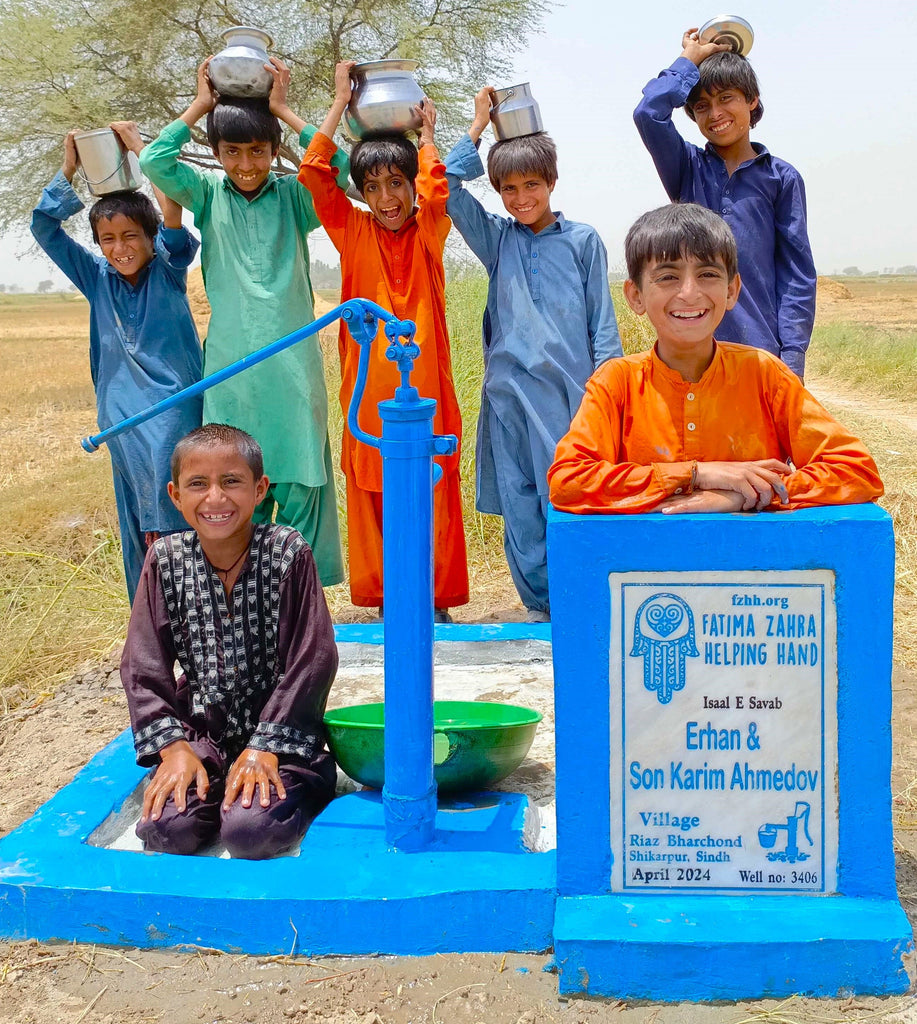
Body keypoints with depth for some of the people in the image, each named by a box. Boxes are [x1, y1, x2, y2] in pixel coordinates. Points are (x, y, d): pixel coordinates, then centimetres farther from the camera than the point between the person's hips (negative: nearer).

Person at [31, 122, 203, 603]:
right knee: (137, 518, 7)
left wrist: (139, 147, -11)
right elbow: (44, 229, 6)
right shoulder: (96, 278, 10)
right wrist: (68, 170, -2)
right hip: (120, 409, 4)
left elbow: (172, 213, -15)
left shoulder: (169, 269, 1)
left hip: (172, 400, -4)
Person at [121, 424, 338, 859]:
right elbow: (143, 666, -2)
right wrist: (173, 746, -13)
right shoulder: (166, 560, -1)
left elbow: (312, 661, -11)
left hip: (278, 730, -2)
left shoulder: (288, 553, -10)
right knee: (165, 829, -21)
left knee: (251, 831, -25)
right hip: (201, 731, 2)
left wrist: (265, 748, -17)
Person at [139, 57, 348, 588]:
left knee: (302, 478, 2)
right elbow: (154, 162, -8)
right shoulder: (209, 194, 7)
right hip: (230, 363, 1)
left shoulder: (293, 195, 4)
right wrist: (200, 105, -2)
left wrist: (283, 109, -8)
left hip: (292, 359, -1)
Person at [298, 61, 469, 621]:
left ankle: (437, 601, 16)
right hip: (369, 388, 1)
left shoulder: (430, 231, 3)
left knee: (433, 495, 5)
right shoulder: (353, 231, 6)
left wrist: (426, 132, -3)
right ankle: (381, 601, 17)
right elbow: (313, 173, -5)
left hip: (425, 382, -1)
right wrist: (341, 102, 0)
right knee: (371, 496, 5)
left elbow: (434, 191, -19)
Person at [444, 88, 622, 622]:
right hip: (508, 391, 3)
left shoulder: (582, 240, 5)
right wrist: (479, 127, 7)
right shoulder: (497, 239, 11)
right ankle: (540, 607, 15)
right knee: (518, 507, 5)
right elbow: (448, 189, 2)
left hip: (568, 389, -3)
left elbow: (602, 319, 5)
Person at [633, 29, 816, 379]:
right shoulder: (687, 169, 10)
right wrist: (688, 61, 5)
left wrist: (792, 354, -5)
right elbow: (649, 113, -9)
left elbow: (797, 273, 3)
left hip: (761, 346, -1)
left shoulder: (782, 178, 7)